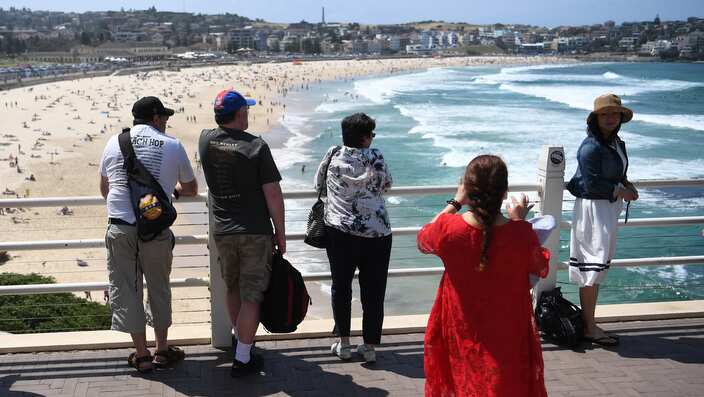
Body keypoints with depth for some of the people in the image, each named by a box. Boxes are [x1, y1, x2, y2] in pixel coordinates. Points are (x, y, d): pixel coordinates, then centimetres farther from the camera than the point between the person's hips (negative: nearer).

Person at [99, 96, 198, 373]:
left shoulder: (114, 142, 8)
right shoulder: (172, 145, 2)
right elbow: (191, 189, 14)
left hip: (119, 228, 1)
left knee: (126, 289, 11)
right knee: (159, 288, 16)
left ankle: (141, 355, 17)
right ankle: (162, 350, 27)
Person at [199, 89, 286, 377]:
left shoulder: (206, 141, -1)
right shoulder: (256, 147, -12)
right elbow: (273, 195, -12)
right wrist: (281, 234, -3)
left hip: (222, 232, 5)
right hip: (256, 233, -4)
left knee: (233, 288, 23)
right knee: (251, 297, 3)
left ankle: (238, 339, 40)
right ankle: (242, 359, 7)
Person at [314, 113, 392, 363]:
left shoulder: (333, 155, 2)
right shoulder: (375, 157, -1)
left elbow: (319, 184, 16)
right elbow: (386, 185, 14)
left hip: (340, 231, 1)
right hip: (377, 232, -1)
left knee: (341, 286, 14)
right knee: (373, 291, 8)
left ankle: (343, 343, 20)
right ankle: (370, 347, 15)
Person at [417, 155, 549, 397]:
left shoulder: (448, 227, -21)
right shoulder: (522, 235, -22)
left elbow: (422, 242, 5)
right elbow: (541, 269, 0)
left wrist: (455, 203, 7)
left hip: (462, 336, 1)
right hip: (509, 339, -1)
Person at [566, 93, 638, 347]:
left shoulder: (617, 143, 12)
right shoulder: (591, 146, -16)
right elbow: (592, 184, -20)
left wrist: (628, 185, 3)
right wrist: (621, 192, -11)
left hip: (610, 207, 9)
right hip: (593, 207, -9)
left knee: (598, 267, 12)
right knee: (593, 267, -6)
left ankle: (588, 321, 20)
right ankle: (589, 327, 1)